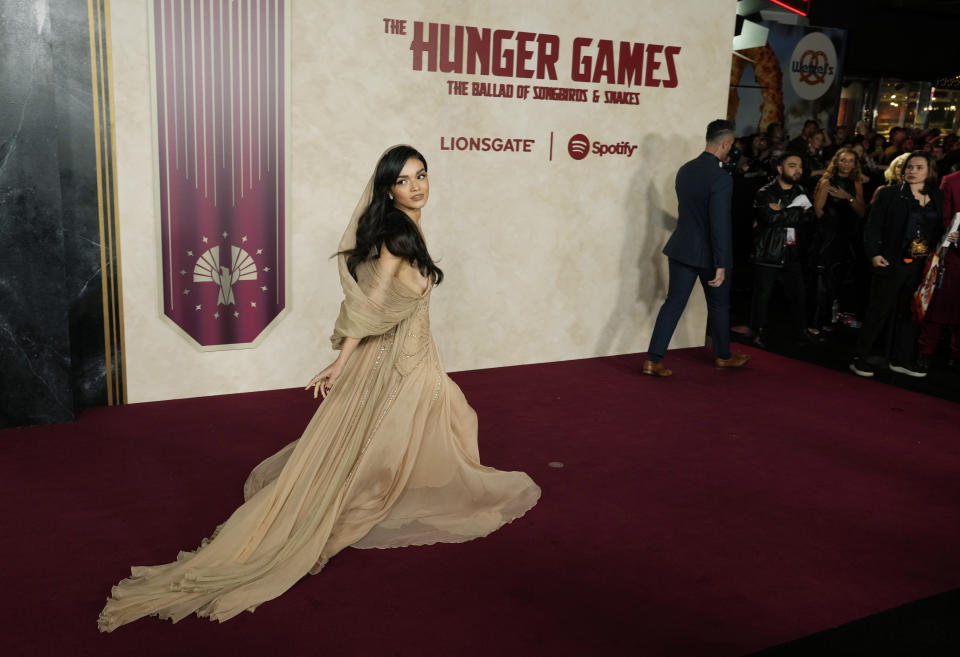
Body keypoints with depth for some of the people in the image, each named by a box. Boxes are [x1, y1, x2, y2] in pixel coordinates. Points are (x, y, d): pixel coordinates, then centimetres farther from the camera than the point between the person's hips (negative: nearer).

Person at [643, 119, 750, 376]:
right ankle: (723, 356, 32)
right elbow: (720, 225, -22)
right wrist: (720, 266, -19)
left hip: (682, 247, 5)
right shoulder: (721, 178, -20)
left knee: (674, 302, 6)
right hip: (708, 253, -5)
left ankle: (653, 359, 0)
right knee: (719, 305, 15)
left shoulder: (685, 170, 3)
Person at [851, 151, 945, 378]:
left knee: (911, 313, 10)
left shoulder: (937, 199, 10)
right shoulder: (889, 194, -1)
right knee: (879, 312, -1)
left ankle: (901, 359, 22)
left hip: (921, 266, 4)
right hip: (891, 264, -4)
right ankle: (860, 358, 7)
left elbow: (940, 231, 14)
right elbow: (873, 226, -4)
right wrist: (874, 253, -13)